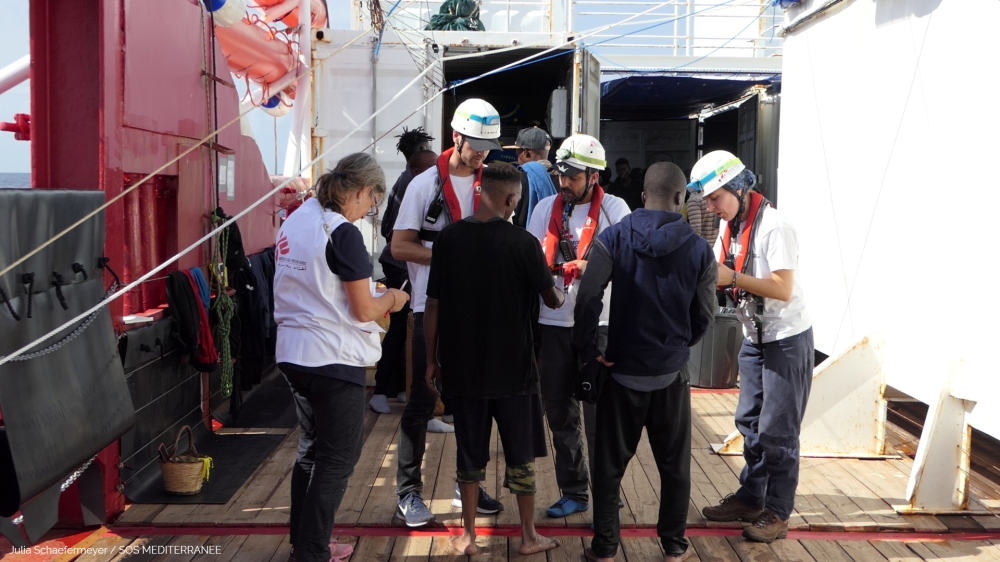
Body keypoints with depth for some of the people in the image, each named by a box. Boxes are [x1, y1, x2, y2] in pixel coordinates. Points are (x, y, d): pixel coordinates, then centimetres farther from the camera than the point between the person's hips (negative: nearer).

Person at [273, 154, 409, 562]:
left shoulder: (294, 222, 7)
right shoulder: (342, 233, -18)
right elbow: (364, 310, -16)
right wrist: (390, 300, 4)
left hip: (293, 354, 8)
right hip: (334, 360, -8)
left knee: (311, 449, 21)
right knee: (336, 460, 5)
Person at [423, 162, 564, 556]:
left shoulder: (449, 237, -4)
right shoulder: (522, 242, -13)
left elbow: (433, 305, -1)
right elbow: (552, 300, -4)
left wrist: (432, 360, 8)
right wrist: (560, 294, 20)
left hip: (462, 366, 3)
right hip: (512, 367, -2)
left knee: (470, 454, 14)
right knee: (521, 454, 12)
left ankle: (468, 536, 23)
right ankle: (529, 537, 22)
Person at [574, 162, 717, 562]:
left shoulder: (614, 238, -8)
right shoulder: (699, 248, -4)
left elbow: (588, 298, -16)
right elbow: (705, 314, 2)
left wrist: (588, 349, -4)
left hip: (622, 368, -1)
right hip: (671, 372, 1)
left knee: (610, 462, 10)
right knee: (674, 464, 15)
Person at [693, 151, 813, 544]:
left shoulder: (773, 227, -21)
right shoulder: (731, 228, 5)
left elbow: (783, 289, -26)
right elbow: (719, 274, 8)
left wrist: (732, 278, -27)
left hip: (787, 339, -8)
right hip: (754, 338, 8)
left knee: (777, 430, -2)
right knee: (750, 423, 15)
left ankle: (777, 512, 9)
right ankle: (750, 497, 27)